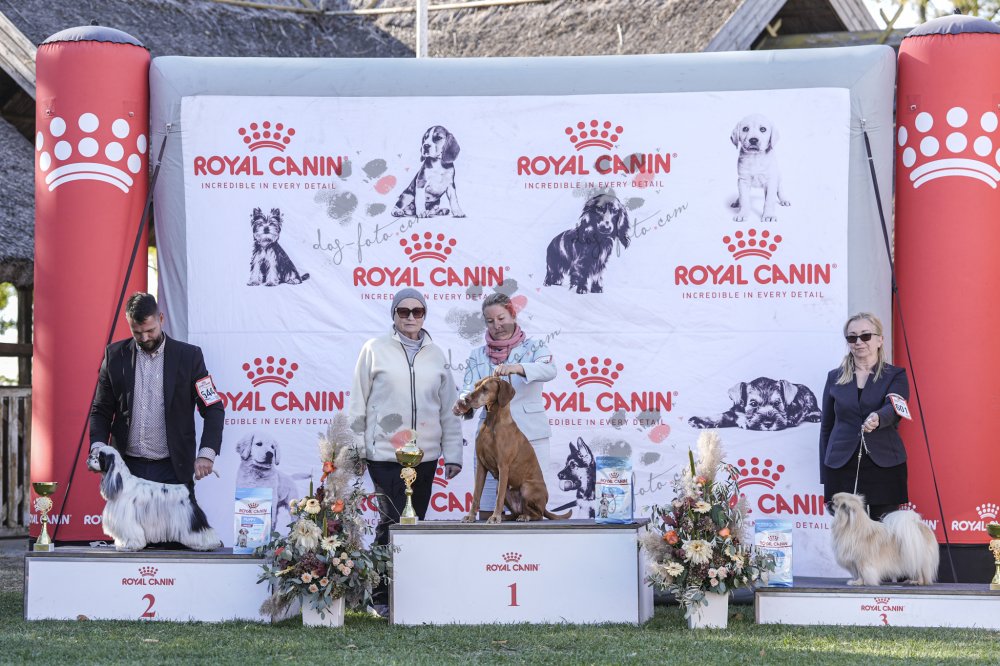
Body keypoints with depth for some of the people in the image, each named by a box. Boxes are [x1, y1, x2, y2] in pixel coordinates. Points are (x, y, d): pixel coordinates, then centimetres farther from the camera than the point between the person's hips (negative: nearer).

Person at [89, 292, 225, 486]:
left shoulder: (188, 356, -1)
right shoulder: (115, 355, 6)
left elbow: (214, 409, -1)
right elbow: (101, 410, 10)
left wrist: (206, 454, -16)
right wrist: (97, 447, -9)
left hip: (171, 469, -2)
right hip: (127, 467, 2)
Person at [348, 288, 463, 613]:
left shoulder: (436, 356, 12)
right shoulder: (375, 350, 2)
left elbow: (448, 408, 13)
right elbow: (358, 402, 4)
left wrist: (453, 454, 10)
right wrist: (354, 448, 1)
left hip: (425, 453, 4)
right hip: (384, 452, -4)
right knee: (392, 521, -11)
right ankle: (382, 596, -3)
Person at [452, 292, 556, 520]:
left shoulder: (534, 347, 5)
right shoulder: (478, 355, 13)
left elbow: (549, 370, -16)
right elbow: (468, 390, 1)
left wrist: (516, 368, -35)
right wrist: (463, 403, -24)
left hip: (530, 435, -2)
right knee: (487, 512, -1)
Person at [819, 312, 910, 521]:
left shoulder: (895, 376, 5)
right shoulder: (835, 378, 13)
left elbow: (893, 409, -15)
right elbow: (826, 427, 15)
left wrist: (877, 418, -39)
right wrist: (825, 477, 10)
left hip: (885, 467, -2)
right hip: (842, 468, 2)